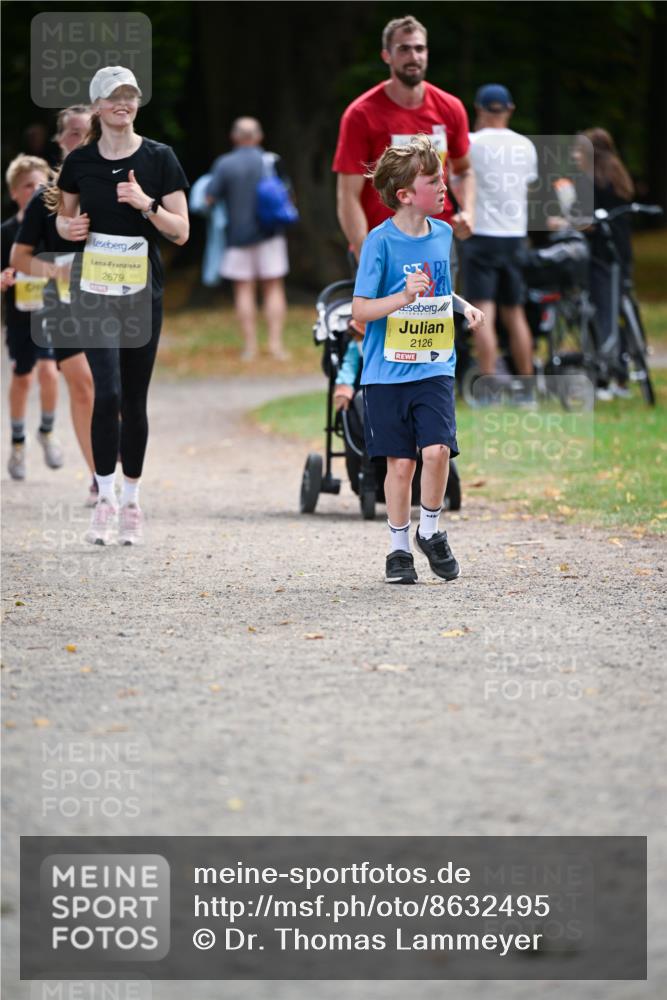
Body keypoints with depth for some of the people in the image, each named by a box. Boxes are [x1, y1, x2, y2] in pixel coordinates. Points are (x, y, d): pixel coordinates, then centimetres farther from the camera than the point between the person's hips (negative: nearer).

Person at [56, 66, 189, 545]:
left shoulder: (159, 158, -1)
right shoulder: (80, 161, 2)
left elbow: (181, 232, -2)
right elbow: (65, 216, 16)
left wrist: (146, 203, -18)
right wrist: (69, 227, -7)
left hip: (142, 289, 0)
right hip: (94, 288, 0)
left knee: (135, 397, 7)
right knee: (108, 390, -14)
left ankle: (131, 500, 18)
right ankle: (105, 499, -5)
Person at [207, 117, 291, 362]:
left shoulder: (224, 164, -6)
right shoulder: (272, 161, -2)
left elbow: (211, 198, -8)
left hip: (238, 234, -1)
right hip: (269, 233, 1)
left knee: (244, 289, 5)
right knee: (273, 288, 5)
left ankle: (250, 345, 2)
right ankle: (275, 343, -3)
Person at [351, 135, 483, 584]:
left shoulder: (443, 234, 6)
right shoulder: (380, 241, -11)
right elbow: (360, 310, -11)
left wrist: (464, 307, 6)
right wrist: (403, 297, -25)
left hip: (434, 367, 3)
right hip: (388, 373, -3)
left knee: (437, 450, -13)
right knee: (401, 462, 1)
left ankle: (431, 531, 10)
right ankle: (400, 548, 17)